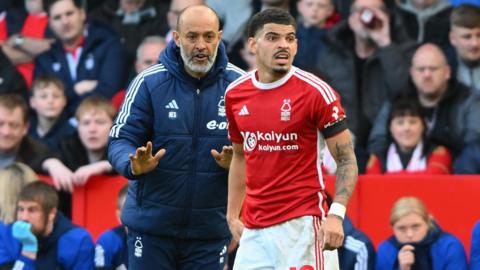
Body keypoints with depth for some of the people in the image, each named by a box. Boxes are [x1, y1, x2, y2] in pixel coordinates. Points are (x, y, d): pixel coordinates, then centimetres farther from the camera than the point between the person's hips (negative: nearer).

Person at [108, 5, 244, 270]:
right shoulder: (149, 82, -6)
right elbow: (120, 139, -6)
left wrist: (236, 162, -18)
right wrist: (133, 166, -28)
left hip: (210, 228, 1)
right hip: (150, 225, -1)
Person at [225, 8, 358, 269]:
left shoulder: (316, 91, -8)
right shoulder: (235, 94, 8)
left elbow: (347, 160, -6)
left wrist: (336, 215, -19)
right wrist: (232, 216, 17)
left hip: (302, 225, -6)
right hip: (254, 230, 6)